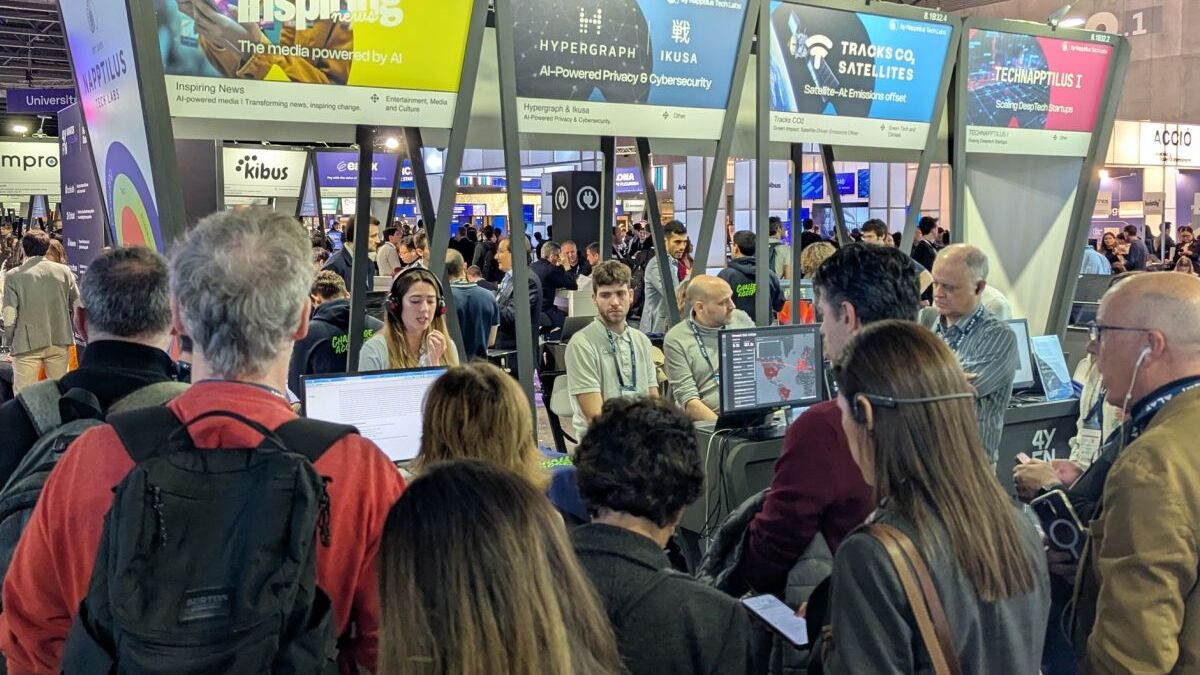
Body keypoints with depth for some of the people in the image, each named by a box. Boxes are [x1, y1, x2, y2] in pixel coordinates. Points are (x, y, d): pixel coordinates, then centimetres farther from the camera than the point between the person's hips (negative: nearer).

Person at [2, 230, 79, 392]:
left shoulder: (13, 276, -7)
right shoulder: (64, 271, 1)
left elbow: (9, 316, -9)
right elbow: (77, 306, 3)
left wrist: (8, 342, 5)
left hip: (28, 344, -3)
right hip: (59, 342, 3)